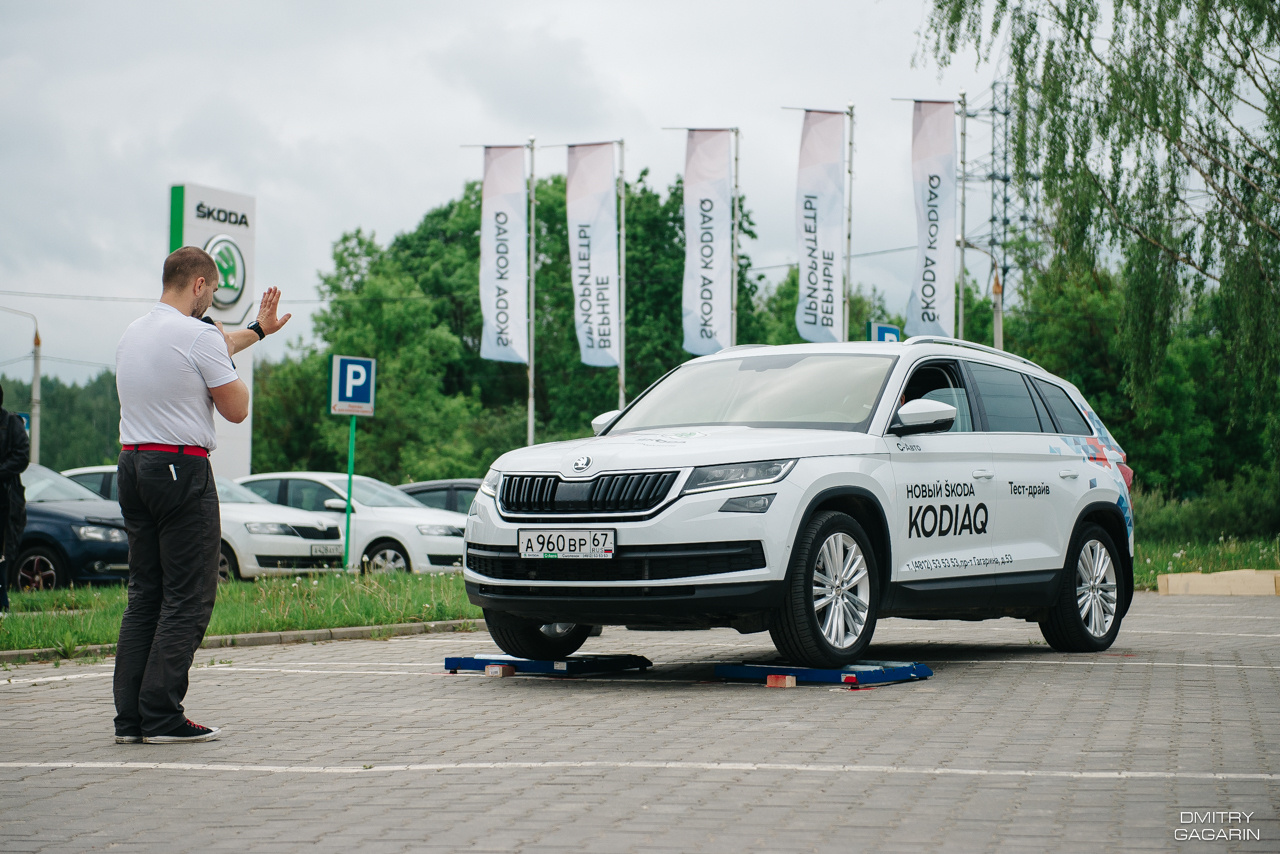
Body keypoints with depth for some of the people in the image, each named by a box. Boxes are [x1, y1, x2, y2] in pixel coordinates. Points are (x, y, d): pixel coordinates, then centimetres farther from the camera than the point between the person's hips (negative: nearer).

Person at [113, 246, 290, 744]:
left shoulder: (133, 334, 16)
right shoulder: (200, 336, -12)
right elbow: (236, 409, -7)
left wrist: (256, 331, 47)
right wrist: (231, 367, 11)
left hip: (132, 466, 9)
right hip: (182, 470, -8)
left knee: (144, 594, 11)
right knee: (187, 598, -5)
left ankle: (129, 718, 8)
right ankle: (162, 716, -9)